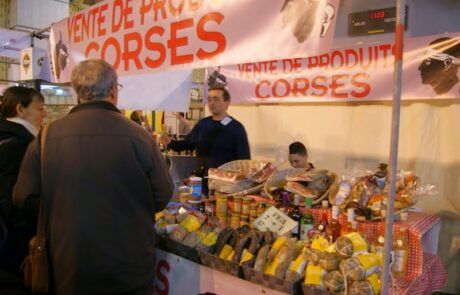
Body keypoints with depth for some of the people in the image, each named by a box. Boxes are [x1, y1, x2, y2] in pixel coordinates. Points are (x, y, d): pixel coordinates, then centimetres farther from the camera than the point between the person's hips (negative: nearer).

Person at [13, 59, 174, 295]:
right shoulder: (137, 135, -17)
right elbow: (163, 196, -10)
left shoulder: (46, 137, -11)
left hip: (71, 271, 2)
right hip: (131, 270, -1)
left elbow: (23, 198, -3)